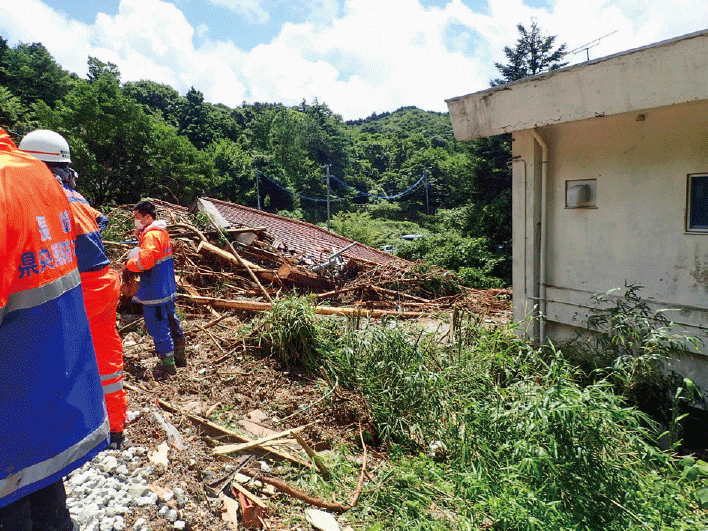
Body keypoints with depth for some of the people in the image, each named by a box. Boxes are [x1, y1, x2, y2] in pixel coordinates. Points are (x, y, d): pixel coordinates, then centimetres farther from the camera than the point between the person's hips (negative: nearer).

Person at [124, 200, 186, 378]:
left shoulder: (151, 235, -19)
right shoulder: (161, 232, 13)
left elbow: (144, 261, -28)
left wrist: (128, 265, -10)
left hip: (154, 291, -10)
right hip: (166, 289, 10)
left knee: (157, 326, -1)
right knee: (170, 320, 19)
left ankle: (167, 363, 8)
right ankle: (180, 355, 31)